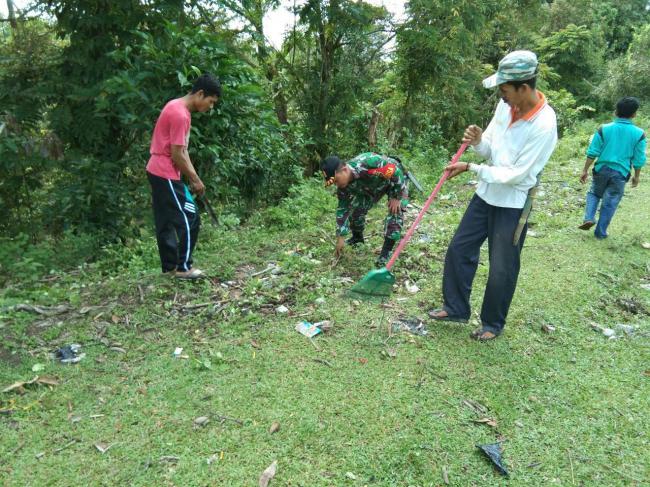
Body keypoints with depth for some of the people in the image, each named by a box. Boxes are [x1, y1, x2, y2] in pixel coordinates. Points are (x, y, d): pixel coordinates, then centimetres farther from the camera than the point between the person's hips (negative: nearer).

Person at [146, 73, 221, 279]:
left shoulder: (177, 107, 12)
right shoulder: (180, 115, -20)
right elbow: (177, 155, -19)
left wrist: (193, 176, 11)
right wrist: (194, 179, -8)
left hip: (158, 172, 10)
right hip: (167, 175, -10)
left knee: (165, 222, 13)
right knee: (190, 219, -3)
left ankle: (170, 266, 21)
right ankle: (183, 267, 5)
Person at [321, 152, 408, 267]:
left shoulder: (368, 163, -46)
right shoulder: (344, 187, -23)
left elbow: (396, 172, -34)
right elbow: (343, 210, -11)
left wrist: (396, 197, -26)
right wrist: (341, 238, -9)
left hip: (395, 181, -5)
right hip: (372, 186, 5)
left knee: (395, 212, -22)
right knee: (356, 209, 0)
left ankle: (386, 252, -15)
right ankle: (357, 237, 29)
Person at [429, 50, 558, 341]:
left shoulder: (544, 126, -24)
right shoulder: (506, 105, -4)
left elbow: (514, 175, -23)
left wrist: (470, 168, -19)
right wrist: (477, 141, -16)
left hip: (512, 205, -7)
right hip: (486, 195, 7)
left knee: (502, 270, 4)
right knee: (459, 249, 12)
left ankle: (493, 324, 27)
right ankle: (456, 308, 29)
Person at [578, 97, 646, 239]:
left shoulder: (604, 129, -6)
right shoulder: (639, 134, -5)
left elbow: (592, 153, -6)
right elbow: (639, 160, 0)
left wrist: (585, 171, 3)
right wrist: (636, 176, 14)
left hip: (602, 169, 0)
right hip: (621, 173, 0)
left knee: (594, 194, 23)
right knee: (610, 203, 9)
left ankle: (589, 218, 2)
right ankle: (600, 232, 15)